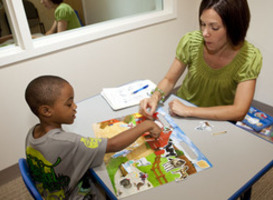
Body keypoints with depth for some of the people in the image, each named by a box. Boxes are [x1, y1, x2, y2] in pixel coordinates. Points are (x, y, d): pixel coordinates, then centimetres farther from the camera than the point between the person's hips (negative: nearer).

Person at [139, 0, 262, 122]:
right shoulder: (191, 41, -15)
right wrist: (155, 97, -25)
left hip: (218, 123, -3)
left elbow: (239, 111, -23)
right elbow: (169, 80, -4)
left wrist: (189, 110, -30)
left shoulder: (250, 57, -20)